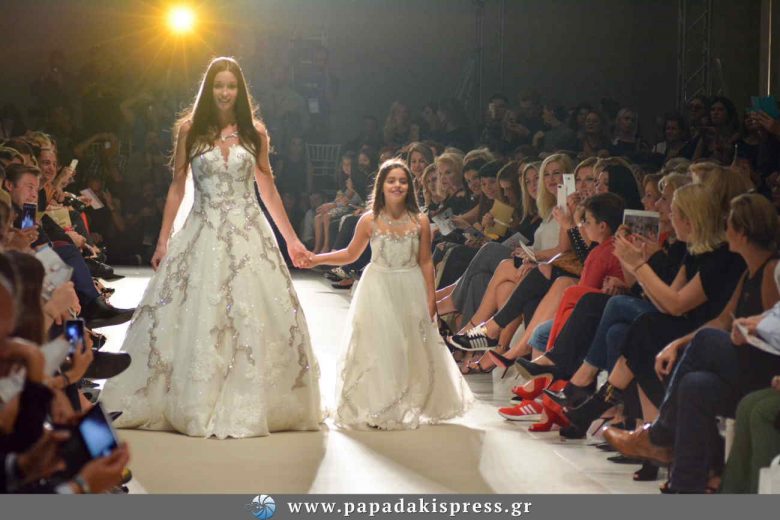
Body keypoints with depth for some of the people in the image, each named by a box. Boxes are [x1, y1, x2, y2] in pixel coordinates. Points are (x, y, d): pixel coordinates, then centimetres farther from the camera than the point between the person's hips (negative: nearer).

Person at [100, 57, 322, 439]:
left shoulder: (255, 132, 6)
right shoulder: (190, 130, 3)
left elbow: (268, 190, 11)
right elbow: (177, 187, 6)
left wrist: (291, 239, 11)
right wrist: (163, 240, 2)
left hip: (249, 235, 1)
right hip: (203, 234, -1)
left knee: (253, 318, -1)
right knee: (194, 320, 0)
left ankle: (249, 404, 9)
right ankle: (195, 404, 9)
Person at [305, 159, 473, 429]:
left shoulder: (420, 221, -3)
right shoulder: (369, 221, -5)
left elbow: (425, 262, 1)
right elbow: (350, 254, 6)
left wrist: (430, 298, 0)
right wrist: (316, 259, -3)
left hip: (410, 291, 1)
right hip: (378, 290, -1)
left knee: (412, 347, 6)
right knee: (378, 347, 2)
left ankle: (412, 405, 21)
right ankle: (376, 409, 10)